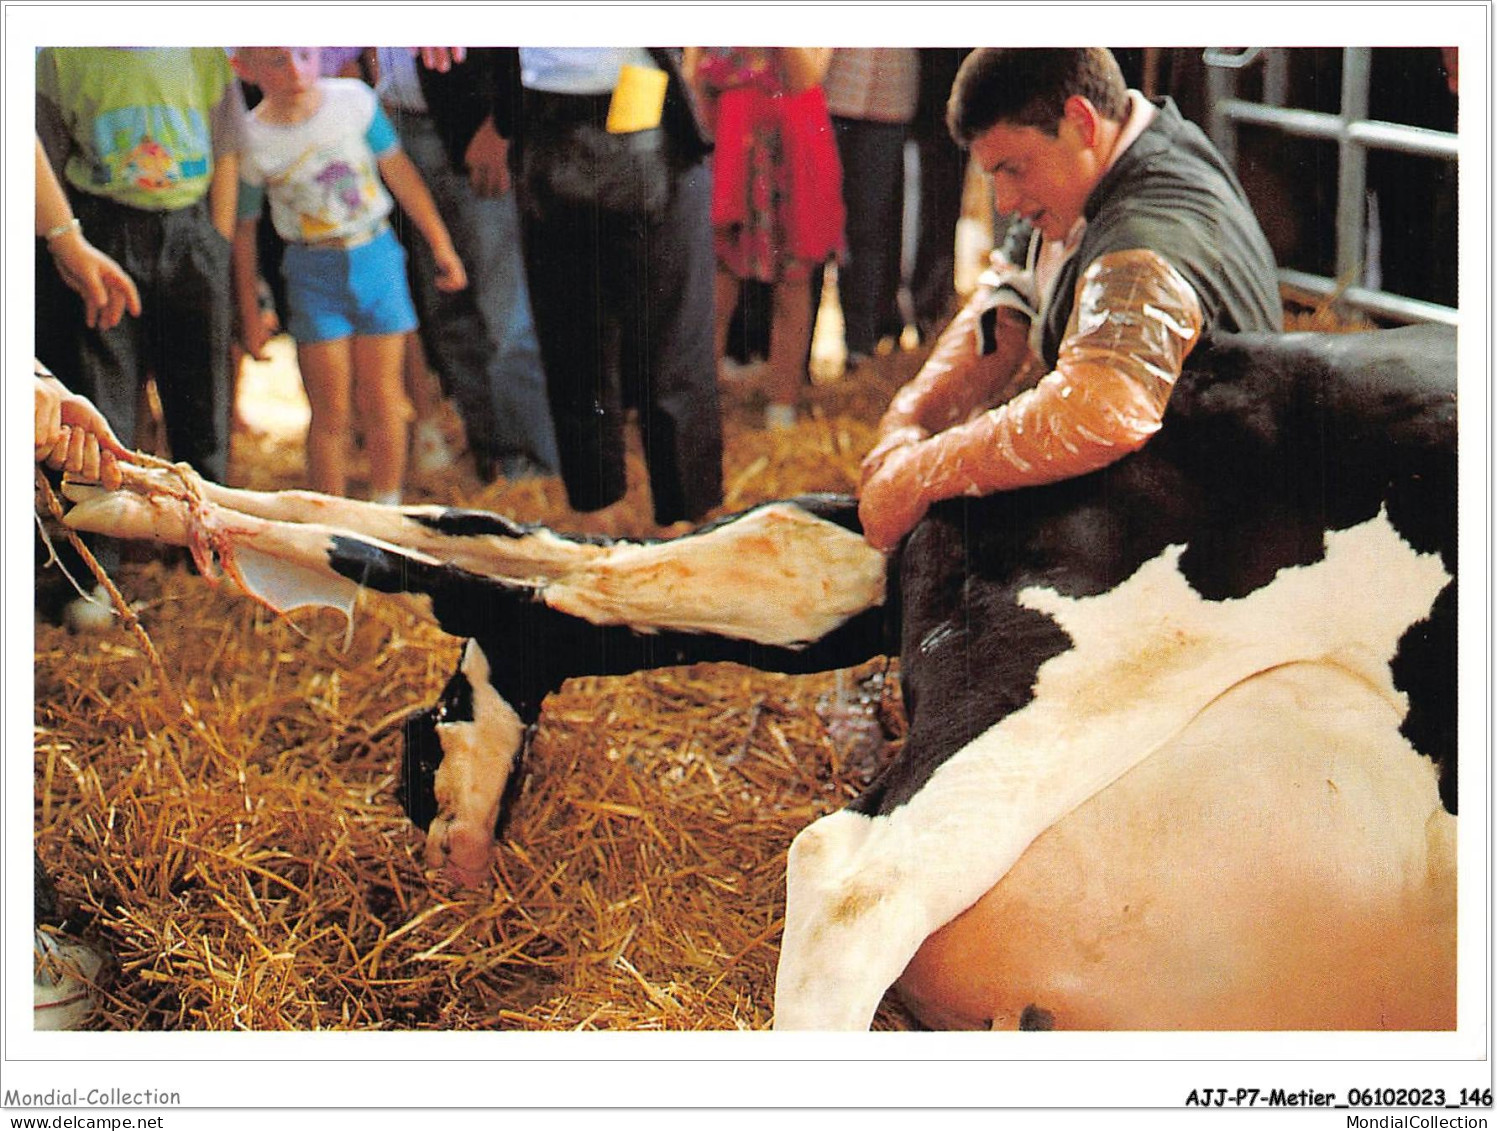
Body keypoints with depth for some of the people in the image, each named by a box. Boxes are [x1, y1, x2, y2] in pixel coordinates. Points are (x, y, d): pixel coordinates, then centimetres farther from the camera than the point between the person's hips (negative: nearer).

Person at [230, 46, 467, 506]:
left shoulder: (354, 100, -6)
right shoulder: (252, 141, -11)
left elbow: (398, 170, 5)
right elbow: (243, 229, -1)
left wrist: (441, 244, 9)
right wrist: (250, 313, 3)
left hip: (375, 258, 2)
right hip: (312, 273, -2)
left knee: (382, 400, 7)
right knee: (330, 414, 0)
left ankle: (386, 508, 22)